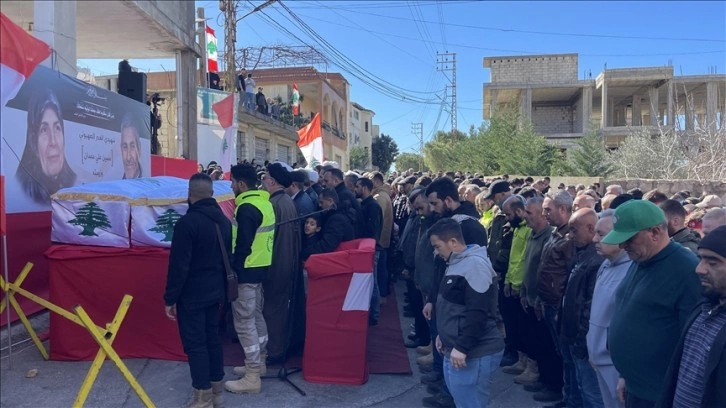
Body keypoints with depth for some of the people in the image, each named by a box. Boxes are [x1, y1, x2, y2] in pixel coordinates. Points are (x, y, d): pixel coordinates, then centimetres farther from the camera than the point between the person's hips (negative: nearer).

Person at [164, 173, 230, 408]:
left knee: (195, 344, 1)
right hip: (214, 292, 7)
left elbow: (178, 265, -19)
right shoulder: (223, 220, 6)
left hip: (192, 295, -7)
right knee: (213, 339, 15)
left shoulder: (187, 222, -18)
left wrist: (170, 298, -11)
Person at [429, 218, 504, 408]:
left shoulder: (475, 264, -18)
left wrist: (462, 347, -22)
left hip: (473, 354, -10)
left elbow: (478, 312, -23)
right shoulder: (456, 263, 14)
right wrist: (444, 335, 24)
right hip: (455, 349, 10)